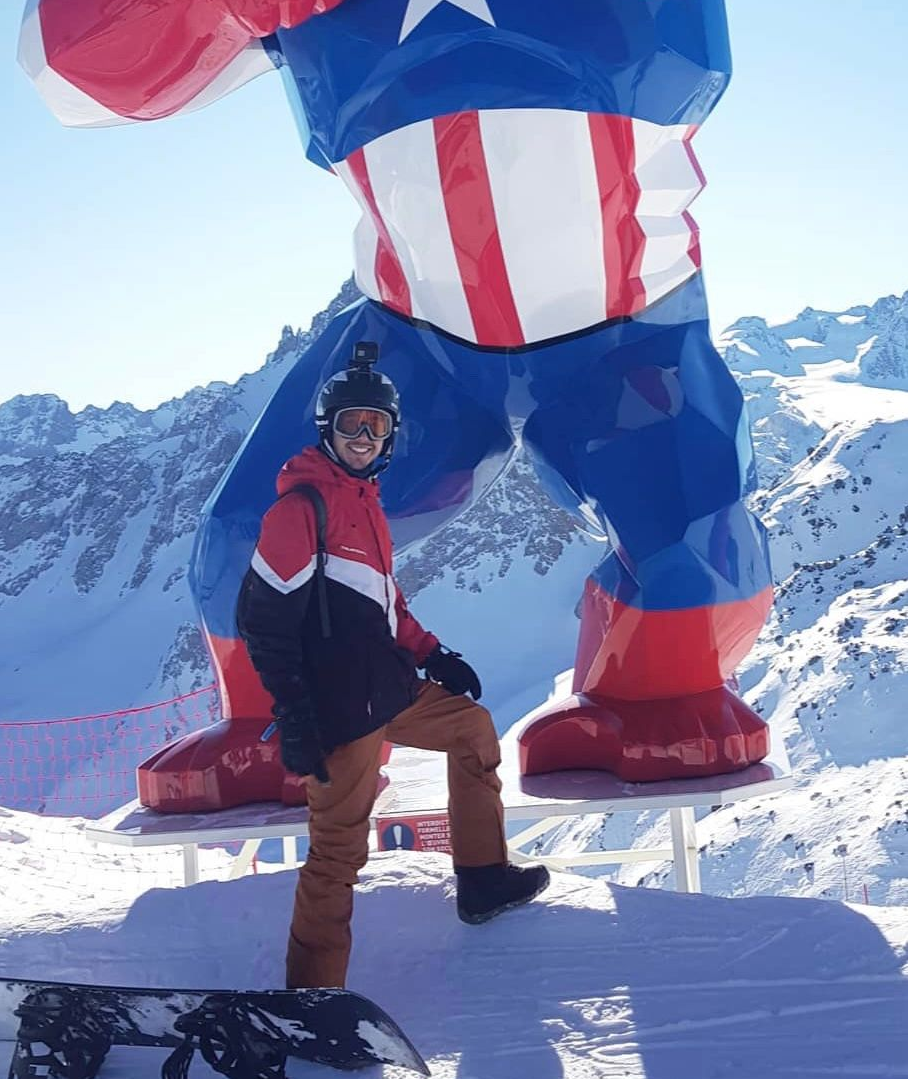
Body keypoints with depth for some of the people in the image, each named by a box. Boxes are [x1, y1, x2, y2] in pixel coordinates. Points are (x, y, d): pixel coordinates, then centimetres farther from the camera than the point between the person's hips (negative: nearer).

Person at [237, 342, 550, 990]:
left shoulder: (363, 498, 15)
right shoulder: (303, 505, -13)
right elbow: (263, 620, -17)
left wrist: (431, 654, 16)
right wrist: (295, 722, -20)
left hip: (390, 691, 10)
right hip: (341, 710, -10)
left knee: (473, 727, 25)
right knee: (340, 850, -5)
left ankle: (483, 880, 34)